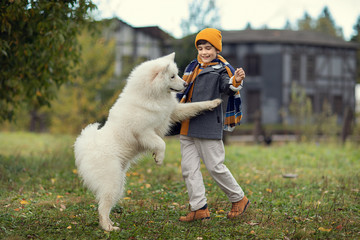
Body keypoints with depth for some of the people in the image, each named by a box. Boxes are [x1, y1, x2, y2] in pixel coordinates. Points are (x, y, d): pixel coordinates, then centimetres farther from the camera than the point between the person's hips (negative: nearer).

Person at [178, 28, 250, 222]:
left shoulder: (221, 69, -6)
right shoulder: (193, 68, 15)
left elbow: (226, 87, -27)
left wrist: (235, 82, -46)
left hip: (209, 126, -7)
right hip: (188, 127, 7)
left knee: (215, 166, -3)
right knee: (188, 168, 3)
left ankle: (239, 199, 17)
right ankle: (199, 208, 8)